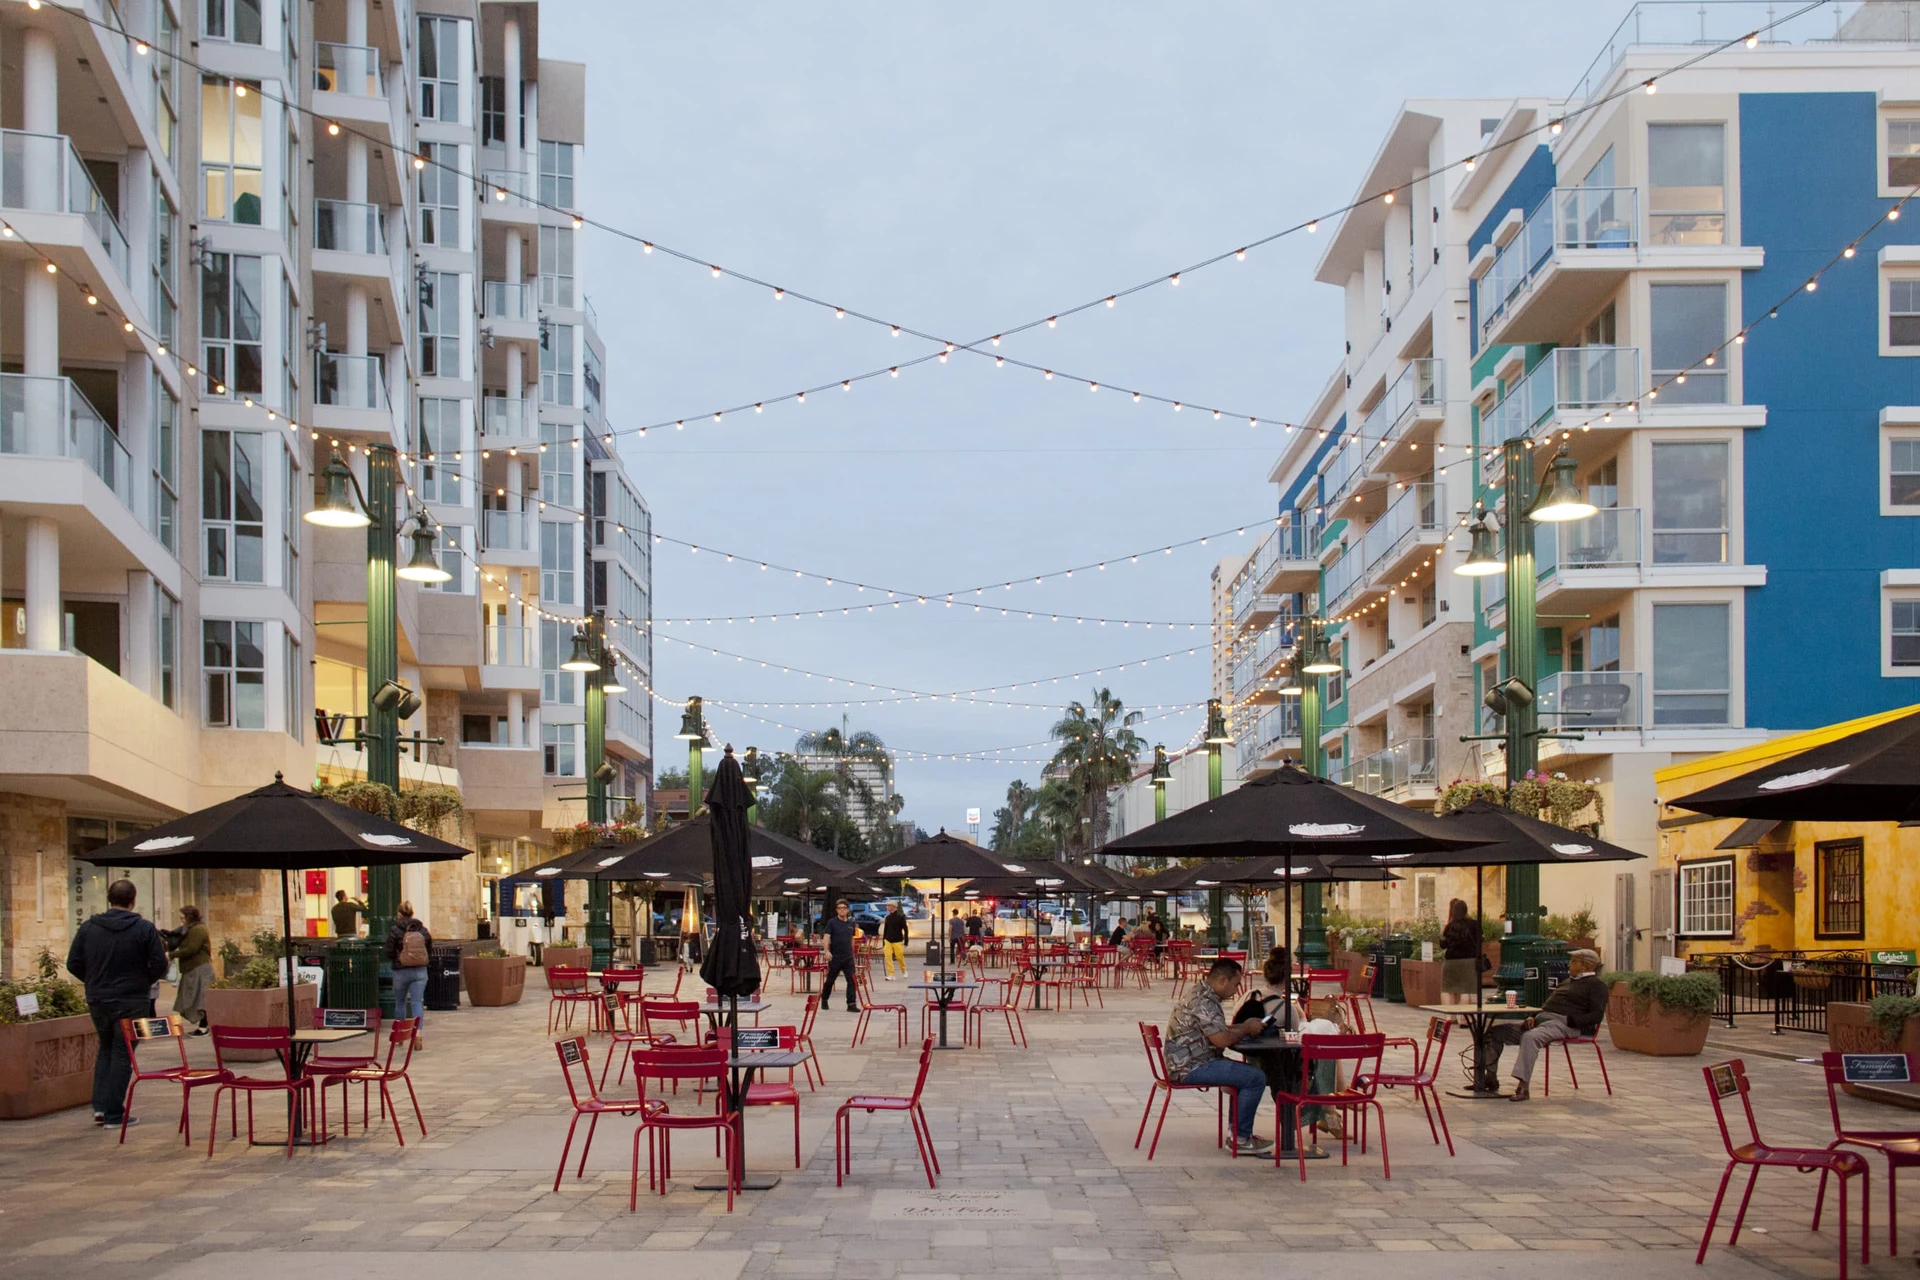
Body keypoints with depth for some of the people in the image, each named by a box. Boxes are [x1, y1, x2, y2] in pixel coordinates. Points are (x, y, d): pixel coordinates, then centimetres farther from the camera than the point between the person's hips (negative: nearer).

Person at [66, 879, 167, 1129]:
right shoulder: (144, 928, -10)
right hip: (132, 1002, -4)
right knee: (123, 1054, 4)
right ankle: (115, 1114, 4)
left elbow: (73, 964, 2)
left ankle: (100, 1105, 13)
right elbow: (159, 966, -11)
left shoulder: (88, 927, 0)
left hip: (98, 1001, 4)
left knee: (105, 1049, 21)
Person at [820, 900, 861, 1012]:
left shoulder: (851, 923, 8)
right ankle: (824, 999, 31)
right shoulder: (832, 922, -5)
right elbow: (827, 937, -13)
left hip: (848, 957, 3)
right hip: (835, 957, -3)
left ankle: (851, 1004, -7)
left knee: (852, 980, -7)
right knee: (830, 980, 10)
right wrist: (827, 951, -27)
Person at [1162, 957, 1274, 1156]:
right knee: (1256, 1078, -14)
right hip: (1190, 1068, -11)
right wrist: (1247, 1029, -7)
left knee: (1247, 1072, 21)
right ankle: (1241, 1139, -5)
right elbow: (1222, 1039, -25)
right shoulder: (1204, 1002, -20)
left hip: (1186, 1063, 11)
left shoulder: (1202, 995, 14)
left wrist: (1245, 1026, 9)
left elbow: (1218, 1029, 24)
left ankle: (1238, 1129, 22)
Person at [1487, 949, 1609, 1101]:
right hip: (1542, 1018, 9)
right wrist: (1533, 1017, 11)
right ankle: (1490, 1076, 2)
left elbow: (1597, 1015, -8)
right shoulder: (1568, 981, 31)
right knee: (1497, 1030, 1)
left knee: (1529, 1037, -39)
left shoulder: (1596, 985, 5)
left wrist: (1569, 1020, -18)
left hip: (1562, 1023, -9)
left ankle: (1522, 1086, -44)